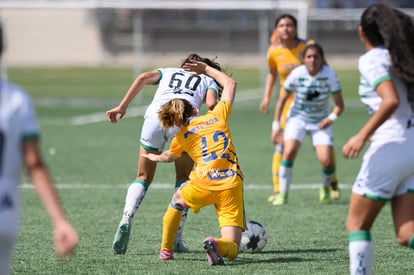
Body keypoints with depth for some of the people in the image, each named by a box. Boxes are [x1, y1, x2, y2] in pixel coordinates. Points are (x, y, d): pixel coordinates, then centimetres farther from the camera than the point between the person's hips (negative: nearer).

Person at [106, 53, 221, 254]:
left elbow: (144, 77, 15)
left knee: (143, 178, 15)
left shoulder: (169, 72, 37)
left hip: (154, 116, 2)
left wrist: (122, 106, 11)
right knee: (184, 178, 20)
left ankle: (125, 221, -11)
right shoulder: (209, 81, 31)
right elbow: (211, 104, 7)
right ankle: (176, 240, 11)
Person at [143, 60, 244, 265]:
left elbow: (169, 157, 38)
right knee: (232, 250, 2)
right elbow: (230, 83, 26)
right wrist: (206, 69, 35)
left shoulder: (181, 137, 13)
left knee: (177, 201, 37)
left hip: (203, 186, 0)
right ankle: (217, 244, -33)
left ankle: (166, 250, 36)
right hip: (232, 187, 0)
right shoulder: (217, 116, 11)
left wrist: (154, 157, 59)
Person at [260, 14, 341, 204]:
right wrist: (266, 97, 7)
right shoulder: (274, 52, -4)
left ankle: (333, 185, 25)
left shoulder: (308, 46, -11)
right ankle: (277, 190, -5)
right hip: (288, 101, 1)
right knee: (281, 146, -11)